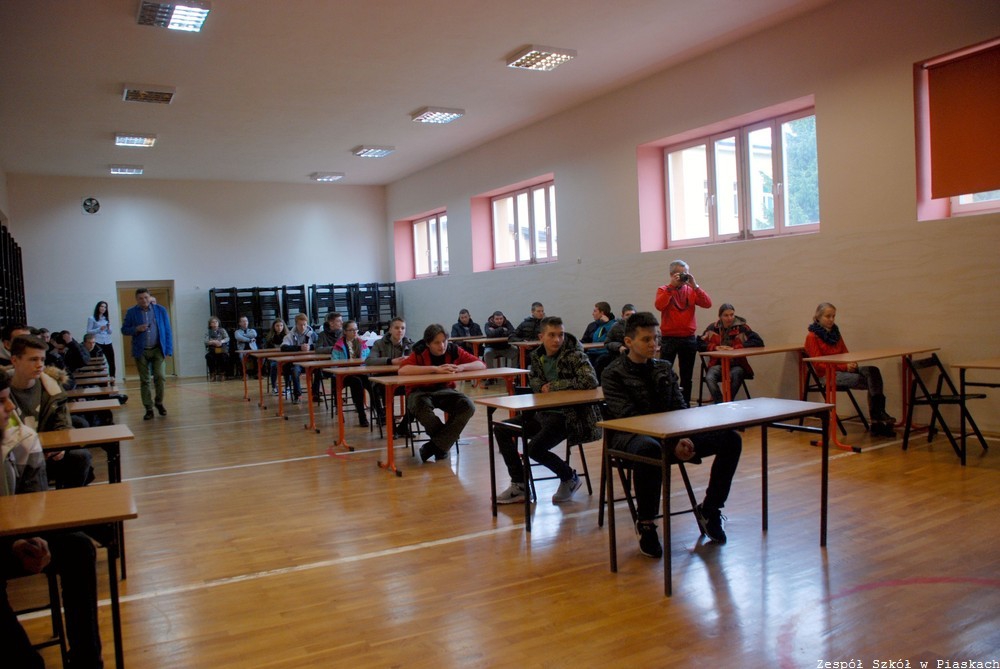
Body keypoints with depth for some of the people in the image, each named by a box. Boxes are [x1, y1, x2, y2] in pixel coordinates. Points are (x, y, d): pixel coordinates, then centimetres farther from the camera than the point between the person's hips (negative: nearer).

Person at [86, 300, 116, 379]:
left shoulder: (106, 319, 17)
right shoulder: (91, 318, 4)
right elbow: (89, 331, -2)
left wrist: (109, 328, -5)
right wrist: (99, 329, -14)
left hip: (108, 343, 4)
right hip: (98, 343, -4)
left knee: (111, 362, -2)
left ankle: (112, 379, 4)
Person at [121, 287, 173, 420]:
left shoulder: (160, 310, 2)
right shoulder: (131, 312, 3)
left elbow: (168, 331, 3)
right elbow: (124, 329, 6)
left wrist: (168, 350, -3)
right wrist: (136, 329, -14)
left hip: (158, 350, -1)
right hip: (141, 351, 1)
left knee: (160, 377, -10)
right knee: (145, 381, 5)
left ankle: (159, 402, 15)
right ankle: (149, 409, 12)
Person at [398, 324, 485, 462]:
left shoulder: (453, 350, -8)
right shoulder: (419, 353, -16)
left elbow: (481, 365, -8)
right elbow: (402, 370, -36)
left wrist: (461, 367, -30)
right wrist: (435, 369, -38)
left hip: (445, 390, 3)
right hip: (421, 392, -3)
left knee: (468, 406, -25)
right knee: (420, 406, -38)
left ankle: (436, 446, -15)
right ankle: (445, 441, -12)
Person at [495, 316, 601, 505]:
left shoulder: (574, 355, -14)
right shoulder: (537, 355, 4)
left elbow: (591, 380, -29)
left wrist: (553, 386, -20)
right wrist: (541, 386, -6)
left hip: (568, 415, -8)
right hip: (543, 413, 8)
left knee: (535, 447, -26)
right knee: (501, 429, 4)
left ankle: (569, 478, 4)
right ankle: (519, 486, 9)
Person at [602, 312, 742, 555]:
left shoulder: (664, 368, 15)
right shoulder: (614, 373, -4)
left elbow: (680, 408, 10)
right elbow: (630, 418, -14)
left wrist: (684, 438, -13)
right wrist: (671, 444, -24)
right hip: (629, 437, -6)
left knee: (731, 439, -10)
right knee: (650, 448, -44)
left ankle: (709, 509, 5)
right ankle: (645, 523, -21)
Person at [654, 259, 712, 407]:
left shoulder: (691, 290, 8)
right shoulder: (664, 290, 1)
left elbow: (707, 304, -6)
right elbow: (659, 305, -20)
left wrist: (695, 285, -13)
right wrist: (671, 286, -19)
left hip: (689, 339, 3)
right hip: (669, 338, -3)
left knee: (687, 376, 11)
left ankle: (685, 405, 20)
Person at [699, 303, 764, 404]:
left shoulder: (742, 327, 2)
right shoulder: (713, 328, 9)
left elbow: (759, 342, -9)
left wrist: (734, 348, -15)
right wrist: (715, 347, -11)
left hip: (737, 364, -1)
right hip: (718, 364, 1)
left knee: (735, 376, -37)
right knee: (709, 378, -33)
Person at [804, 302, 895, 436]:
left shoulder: (835, 332, 16)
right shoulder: (812, 337, -4)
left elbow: (845, 353, 17)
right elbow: (819, 364, -10)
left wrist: (851, 363, -7)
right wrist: (844, 367, -19)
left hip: (843, 370, 6)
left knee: (873, 370, -24)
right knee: (871, 381, -27)